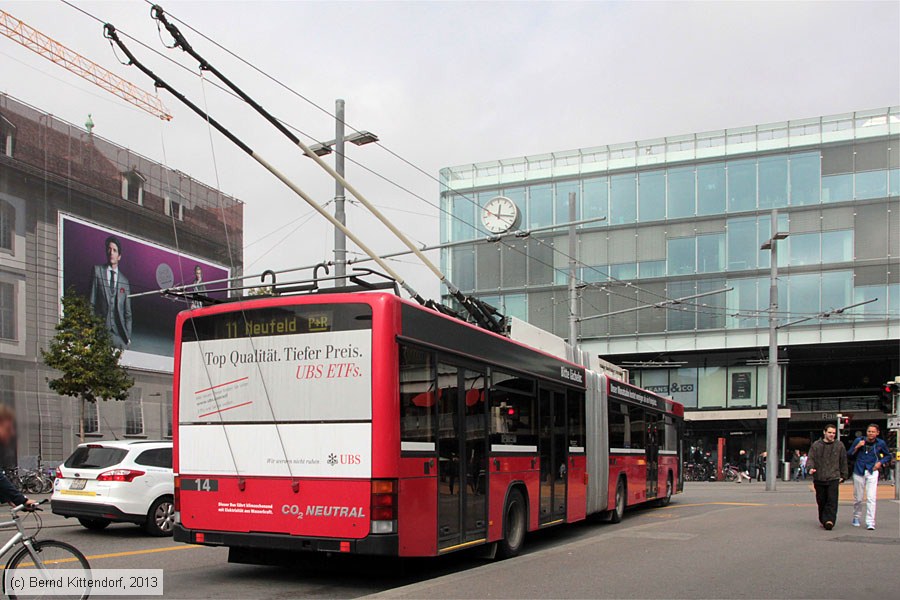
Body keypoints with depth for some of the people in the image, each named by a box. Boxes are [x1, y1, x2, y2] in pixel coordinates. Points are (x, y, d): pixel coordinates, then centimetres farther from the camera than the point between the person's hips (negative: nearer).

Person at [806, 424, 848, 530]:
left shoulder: (839, 446, 7)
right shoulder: (816, 445, 6)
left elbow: (843, 462, 14)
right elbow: (811, 458, 3)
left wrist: (843, 476, 13)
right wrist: (810, 468, -17)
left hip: (833, 478, -1)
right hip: (819, 478, 1)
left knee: (832, 501, -12)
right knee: (821, 501, 8)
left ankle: (829, 520, -16)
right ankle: (823, 520, 21)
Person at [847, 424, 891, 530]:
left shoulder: (880, 443, 0)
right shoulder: (859, 440, -1)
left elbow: (888, 456, 16)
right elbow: (849, 454, 2)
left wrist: (880, 462, -1)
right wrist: (857, 447, -14)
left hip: (872, 472, -1)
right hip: (859, 471, 1)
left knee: (871, 498, -12)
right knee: (858, 498, 9)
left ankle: (870, 522, -10)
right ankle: (856, 517, 30)